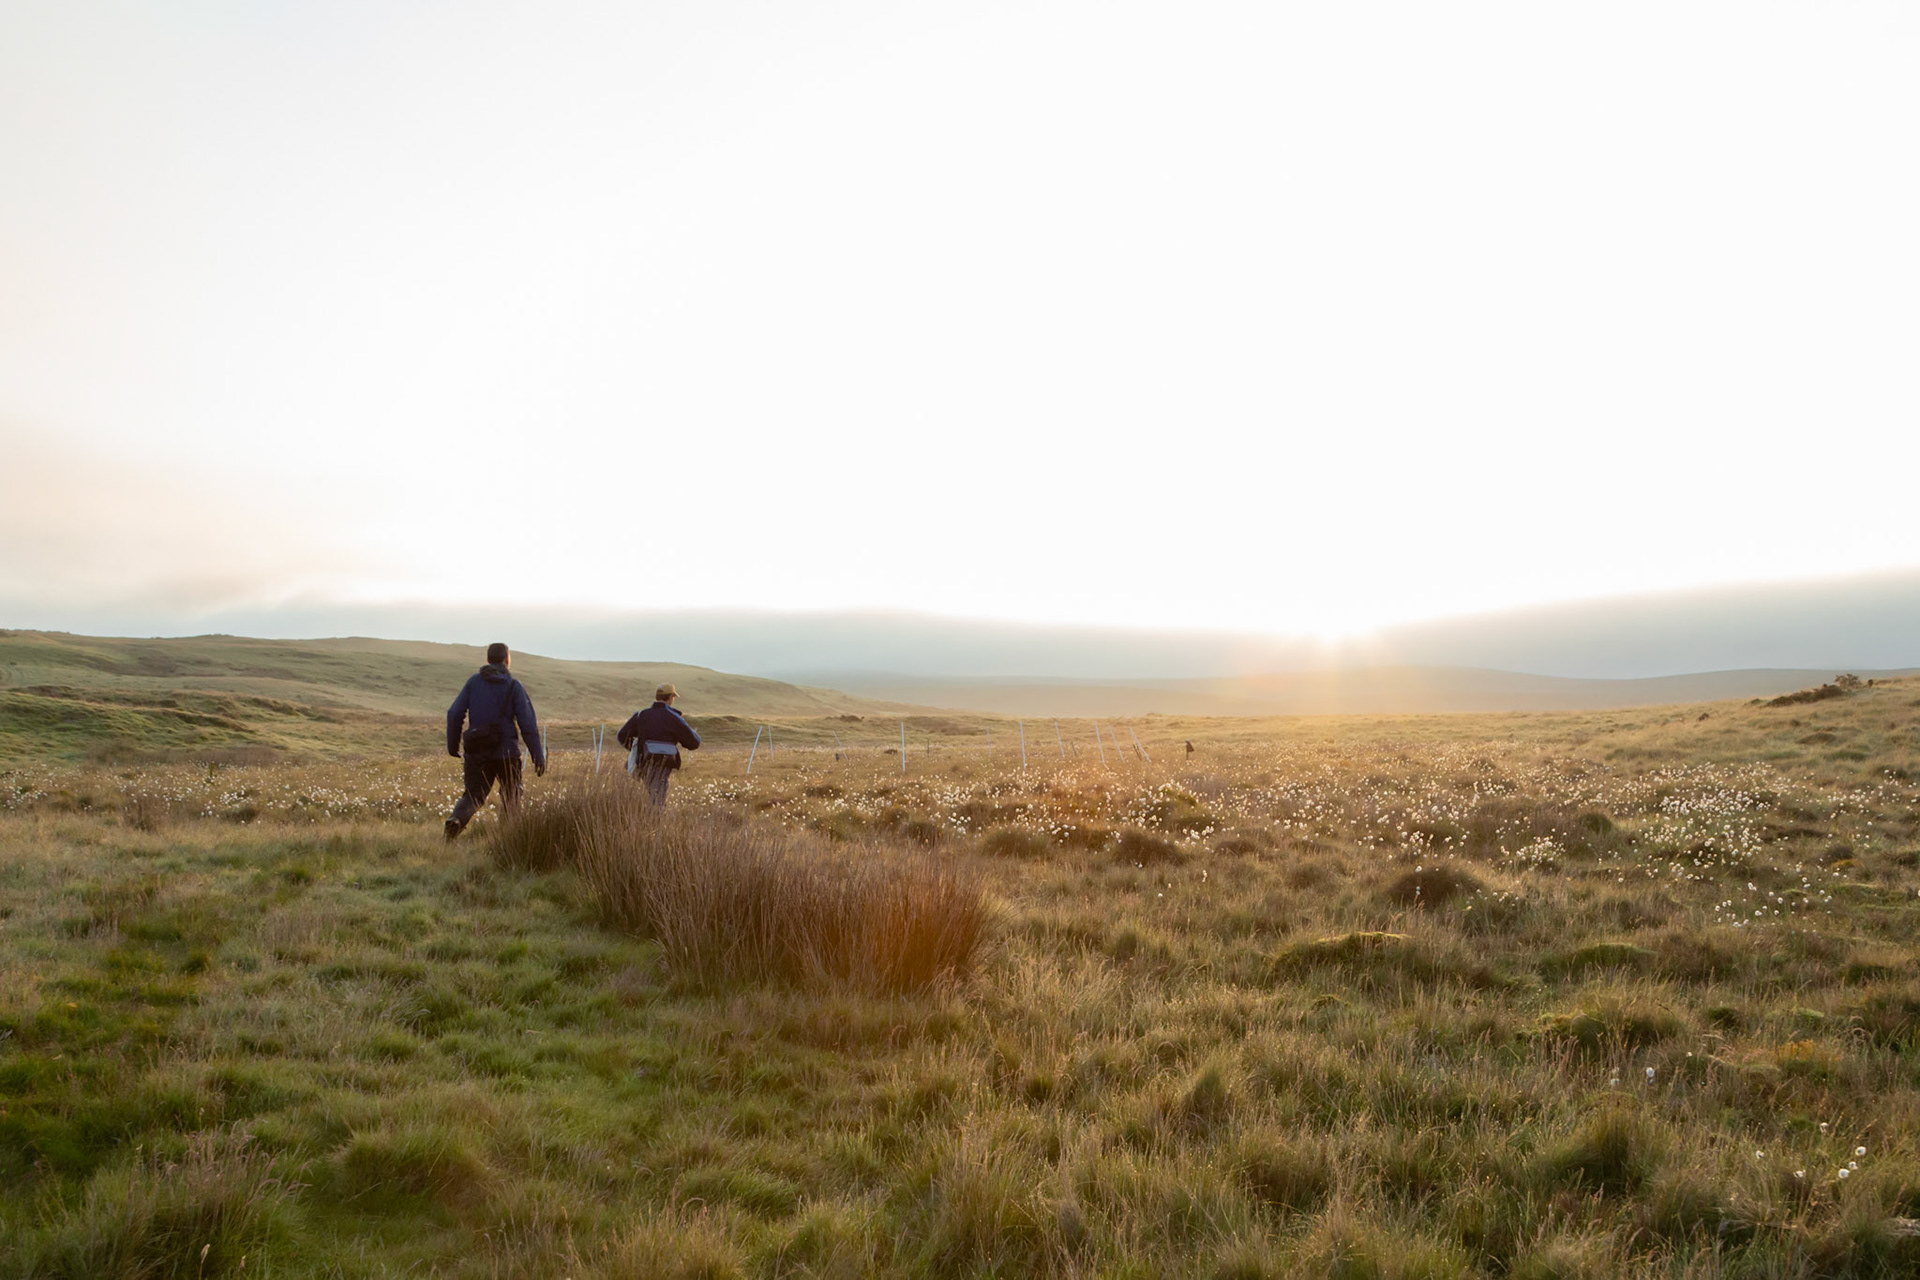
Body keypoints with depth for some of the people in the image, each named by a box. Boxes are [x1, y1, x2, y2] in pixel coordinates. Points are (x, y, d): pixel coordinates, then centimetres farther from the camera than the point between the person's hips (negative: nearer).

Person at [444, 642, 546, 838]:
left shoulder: (474, 681, 4)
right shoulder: (514, 686, -5)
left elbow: (454, 714, 1)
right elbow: (528, 724, -9)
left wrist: (452, 746, 12)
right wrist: (539, 757, -5)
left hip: (477, 751, 2)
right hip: (506, 751, -2)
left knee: (473, 795, 7)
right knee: (511, 796, 15)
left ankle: (456, 819, -22)